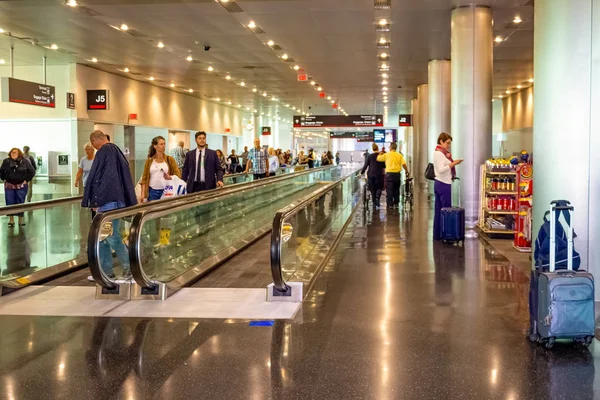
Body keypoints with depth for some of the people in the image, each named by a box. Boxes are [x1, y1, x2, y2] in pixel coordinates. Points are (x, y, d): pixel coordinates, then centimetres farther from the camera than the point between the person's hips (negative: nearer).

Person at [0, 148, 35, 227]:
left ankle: (21, 220, 14)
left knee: (20, 203, 3)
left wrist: (26, 180, -3)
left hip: (21, 186, -2)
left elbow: (32, 171, 2)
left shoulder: (24, 161, -4)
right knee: (9, 203, 3)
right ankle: (11, 220, 13)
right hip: (9, 186, 2)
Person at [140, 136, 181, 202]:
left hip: (166, 191, 0)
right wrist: (143, 193, -3)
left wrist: (170, 177, -20)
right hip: (152, 192, 0)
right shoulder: (149, 161, 6)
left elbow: (178, 175, 1)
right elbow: (144, 178, 7)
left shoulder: (170, 159, 4)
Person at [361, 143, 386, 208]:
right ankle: (377, 199, -17)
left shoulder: (370, 156, -2)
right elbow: (384, 166, 3)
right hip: (379, 174, -1)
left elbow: (365, 165, -2)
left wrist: (361, 172, 7)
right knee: (379, 188, 8)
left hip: (371, 174, 1)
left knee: (373, 189, 10)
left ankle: (374, 203, 15)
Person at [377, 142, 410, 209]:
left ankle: (390, 204, -2)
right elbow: (404, 164, -4)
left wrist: (380, 153, 22)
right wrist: (407, 171, 8)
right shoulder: (399, 155, 3)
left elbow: (378, 158, 5)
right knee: (396, 189, 15)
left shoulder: (386, 155, -2)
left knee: (389, 189, 1)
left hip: (389, 173, -2)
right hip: (397, 173, 3)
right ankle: (396, 203, 19)